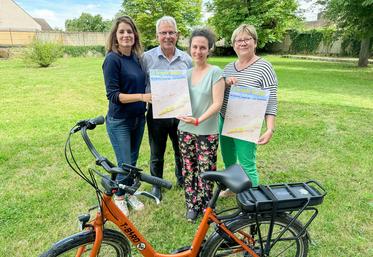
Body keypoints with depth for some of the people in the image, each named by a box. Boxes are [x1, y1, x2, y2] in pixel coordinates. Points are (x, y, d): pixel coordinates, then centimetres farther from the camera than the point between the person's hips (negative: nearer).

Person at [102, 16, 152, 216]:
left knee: (133, 160, 16)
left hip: (138, 118, 6)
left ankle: (129, 193, 37)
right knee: (125, 164, 1)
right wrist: (141, 96, -28)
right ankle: (119, 198, 26)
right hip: (119, 121, -6)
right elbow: (113, 95, -19)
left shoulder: (136, 58, 5)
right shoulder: (112, 59, -14)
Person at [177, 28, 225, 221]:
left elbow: (217, 103, -14)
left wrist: (198, 120, -24)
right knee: (189, 170, 12)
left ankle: (207, 206, 25)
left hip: (207, 132, -4)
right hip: (185, 130, 5)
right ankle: (193, 205, 29)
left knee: (205, 171, 4)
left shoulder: (215, 72, -8)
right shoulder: (186, 73, 8)